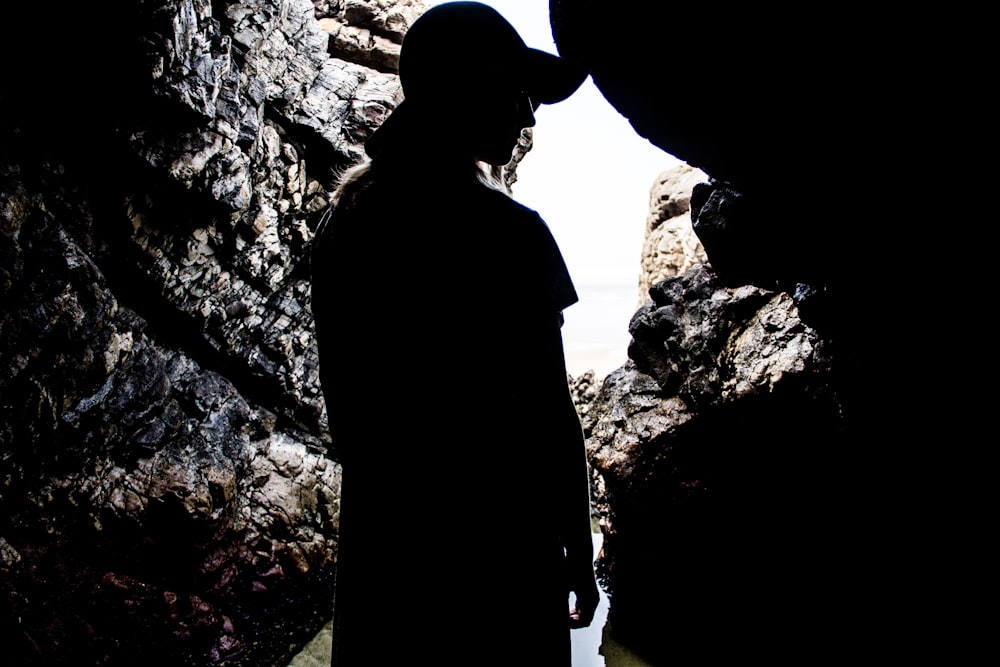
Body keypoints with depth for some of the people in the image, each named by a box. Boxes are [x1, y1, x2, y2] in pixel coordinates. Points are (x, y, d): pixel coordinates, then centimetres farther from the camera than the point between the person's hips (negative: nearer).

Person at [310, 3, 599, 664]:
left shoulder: (344, 224, 2)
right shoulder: (510, 232, -15)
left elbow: (340, 397, 8)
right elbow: (551, 413, -13)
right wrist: (579, 557, -2)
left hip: (378, 526, 6)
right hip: (495, 541, -5)